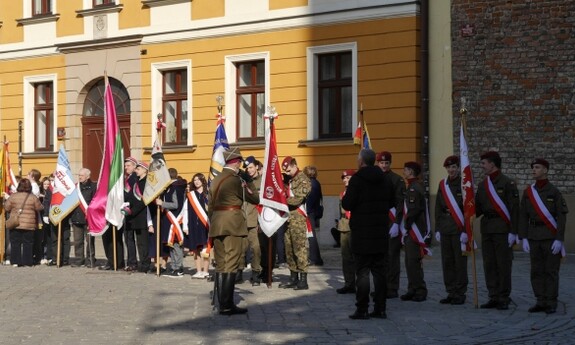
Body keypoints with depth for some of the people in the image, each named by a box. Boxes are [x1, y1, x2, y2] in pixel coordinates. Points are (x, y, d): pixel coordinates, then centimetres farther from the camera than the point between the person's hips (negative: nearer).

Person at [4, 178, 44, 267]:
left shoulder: (13, 196, -4)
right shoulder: (33, 197, -6)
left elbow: (6, 208, 1)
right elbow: (39, 208, 2)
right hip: (29, 225, -1)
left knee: (15, 243, 8)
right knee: (28, 243, 7)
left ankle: (15, 261, 6)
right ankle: (28, 261, 6)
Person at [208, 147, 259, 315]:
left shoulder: (215, 180, 13)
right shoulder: (236, 180, -9)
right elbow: (255, 199, -3)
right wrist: (248, 182, 8)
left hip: (216, 225, 7)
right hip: (233, 224, -7)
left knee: (220, 264, 9)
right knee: (231, 264, -5)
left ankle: (223, 304, 11)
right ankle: (227, 305, -7)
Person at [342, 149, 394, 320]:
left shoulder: (357, 179, -12)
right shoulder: (385, 179, 8)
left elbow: (347, 204, -14)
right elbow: (391, 202, 16)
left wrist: (345, 197, 6)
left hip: (362, 233, -5)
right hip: (381, 232, 5)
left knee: (362, 271, -2)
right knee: (379, 270, 9)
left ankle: (362, 310, -2)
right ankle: (380, 308, 11)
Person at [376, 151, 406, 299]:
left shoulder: (397, 180, -3)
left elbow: (400, 203, -9)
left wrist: (396, 224, -15)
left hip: (391, 225, -5)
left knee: (392, 257, -4)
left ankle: (392, 289, 0)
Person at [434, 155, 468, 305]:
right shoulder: (442, 185, 11)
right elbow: (438, 208, 14)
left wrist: (466, 231, -12)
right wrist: (437, 229, 8)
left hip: (459, 229, -5)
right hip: (445, 229, 5)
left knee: (460, 262, -1)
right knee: (447, 262, 7)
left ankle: (460, 294, 5)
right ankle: (450, 292, 15)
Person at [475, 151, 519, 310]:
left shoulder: (508, 183, -7)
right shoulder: (483, 184, 12)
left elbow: (514, 209, -10)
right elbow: (478, 207, 16)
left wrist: (513, 232, -14)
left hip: (502, 230, -6)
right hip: (486, 229, 6)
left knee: (503, 265, -1)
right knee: (489, 265, 7)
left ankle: (504, 300, 5)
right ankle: (494, 298, 14)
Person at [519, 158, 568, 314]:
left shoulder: (554, 192, -5)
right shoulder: (527, 192, 7)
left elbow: (562, 217, -7)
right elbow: (523, 216, 7)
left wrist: (559, 240, -14)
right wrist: (524, 239, -1)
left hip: (551, 237, -4)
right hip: (534, 237, 4)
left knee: (551, 270, -1)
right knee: (537, 271, 5)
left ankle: (551, 304, 4)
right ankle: (541, 302, 11)